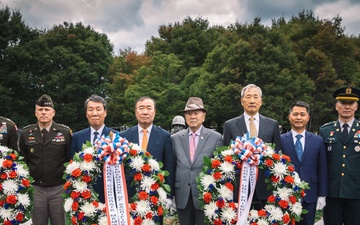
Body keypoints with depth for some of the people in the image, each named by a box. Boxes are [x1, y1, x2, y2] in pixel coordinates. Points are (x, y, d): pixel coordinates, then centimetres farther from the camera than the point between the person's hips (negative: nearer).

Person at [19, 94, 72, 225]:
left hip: (59, 188, -1)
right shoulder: (26, 133, 5)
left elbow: (71, 160, 3)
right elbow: (22, 161, 9)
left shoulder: (65, 133, 0)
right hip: (35, 188, 1)